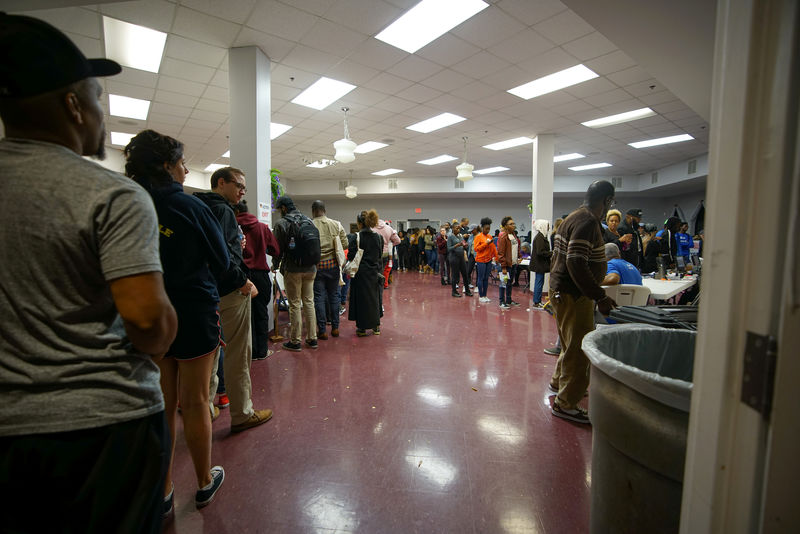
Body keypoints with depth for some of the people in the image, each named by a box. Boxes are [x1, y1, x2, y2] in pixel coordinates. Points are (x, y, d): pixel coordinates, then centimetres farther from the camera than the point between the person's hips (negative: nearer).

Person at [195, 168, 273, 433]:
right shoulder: (221, 209, -12)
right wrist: (242, 279, -18)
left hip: (210, 290, 10)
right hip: (230, 291, -10)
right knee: (238, 355, 0)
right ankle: (242, 414, 11)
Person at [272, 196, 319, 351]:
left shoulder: (282, 223, -7)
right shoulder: (309, 222, 10)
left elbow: (279, 248, -6)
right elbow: (318, 246, 12)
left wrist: (275, 265, 10)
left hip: (292, 269, -5)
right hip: (310, 269, 5)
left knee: (295, 305, 1)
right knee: (309, 302, 11)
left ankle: (295, 341, 8)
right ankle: (312, 338, 16)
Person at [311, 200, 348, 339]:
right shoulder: (336, 224, 0)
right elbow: (345, 244, 1)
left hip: (316, 265, -2)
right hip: (333, 264, 2)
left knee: (319, 297, 5)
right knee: (334, 295, 13)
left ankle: (322, 331, 9)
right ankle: (335, 328, 19)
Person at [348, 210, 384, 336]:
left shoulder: (357, 237, -13)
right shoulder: (378, 237, 1)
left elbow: (351, 256, -12)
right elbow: (380, 255, 7)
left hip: (361, 273, -4)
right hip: (374, 273, 4)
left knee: (361, 298, 6)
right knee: (374, 297, 15)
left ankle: (362, 328, 14)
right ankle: (376, 326, 23)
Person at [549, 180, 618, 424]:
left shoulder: (577, 217, 13)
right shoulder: (587, 223, -20)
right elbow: (576, 263, -29)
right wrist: (600, 296, -25)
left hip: (562, 290, 11)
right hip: (573, 294, -11)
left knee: (572, 342, 25)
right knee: (580, 348, -2)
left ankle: (559, 381, 43)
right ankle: (565, 403, 10)